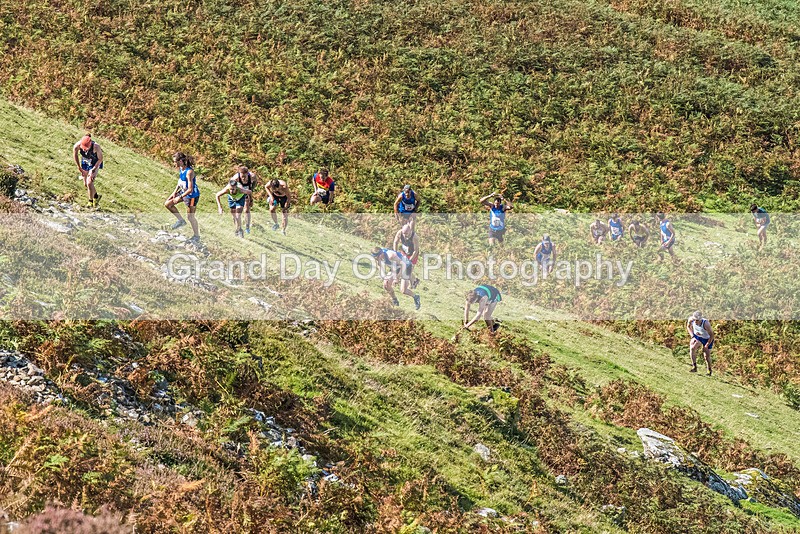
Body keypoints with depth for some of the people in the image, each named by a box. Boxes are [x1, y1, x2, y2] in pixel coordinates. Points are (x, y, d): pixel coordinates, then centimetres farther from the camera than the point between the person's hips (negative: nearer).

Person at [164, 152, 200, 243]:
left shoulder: (189, 172, -32)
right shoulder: (180, 169, -5)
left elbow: (190, 189, -31)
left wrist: (179, 198, -26)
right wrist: (175, 191, 2)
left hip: (192, 195, -9)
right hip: (183, 192, 9)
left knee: (190, 216, 3)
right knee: (167, 204, 8)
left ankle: (197, 236, 21)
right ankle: (180, 220, 25)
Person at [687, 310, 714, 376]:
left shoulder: (705, 324, -38)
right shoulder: (691, 319, -26)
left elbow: (711, 335, -26)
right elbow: (688, 326, -1)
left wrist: (707, 345, -22)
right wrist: (692, 337, -10)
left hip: (707, 339, -3)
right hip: (697, 337, 3)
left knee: (707, 356, 2)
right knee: (692, 348, -23)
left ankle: (709, 370, 29)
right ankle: (694, 367, -13)